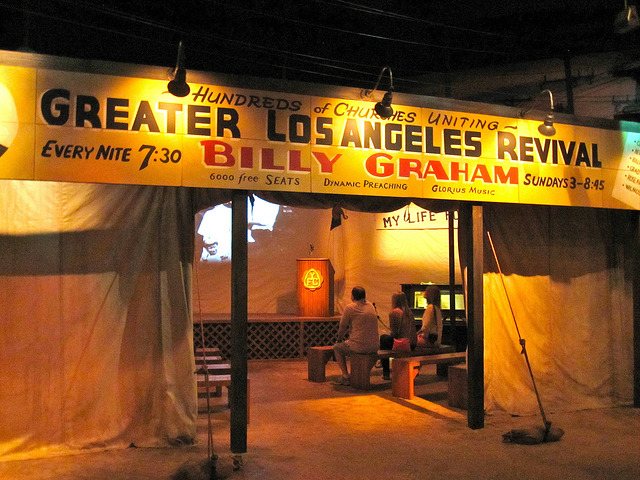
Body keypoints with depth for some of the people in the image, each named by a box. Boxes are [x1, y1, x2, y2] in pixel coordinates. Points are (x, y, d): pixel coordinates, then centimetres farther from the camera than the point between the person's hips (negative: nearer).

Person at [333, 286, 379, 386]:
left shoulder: (350, 307, -7)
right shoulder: (370, 306, 12)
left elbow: (342, 327, 3)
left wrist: (340, 338, 22)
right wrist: (346, 332, 32)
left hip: (359, 346, -6)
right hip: (374, 347, 6)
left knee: (337, 348, 22)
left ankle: (346, 377, 16)